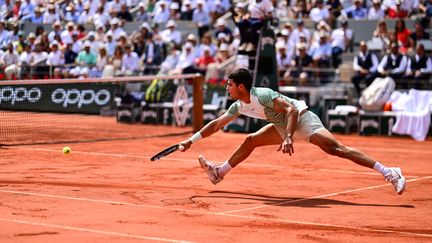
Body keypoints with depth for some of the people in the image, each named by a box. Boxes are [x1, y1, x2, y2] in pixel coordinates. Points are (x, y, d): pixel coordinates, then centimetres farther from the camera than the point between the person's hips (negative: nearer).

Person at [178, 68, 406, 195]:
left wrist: (288, 137, -42)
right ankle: (220, 172, 29)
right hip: (284, 126, 10)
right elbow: (216, 124, 14)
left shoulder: (262, 96, -25)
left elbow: (292, 110, -32)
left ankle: (389, 172, -33)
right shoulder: (238, 106, 3)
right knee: (250, 141, 11)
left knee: (335, 148, -25)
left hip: (302, 118, -10)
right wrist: (191, 140, 13)